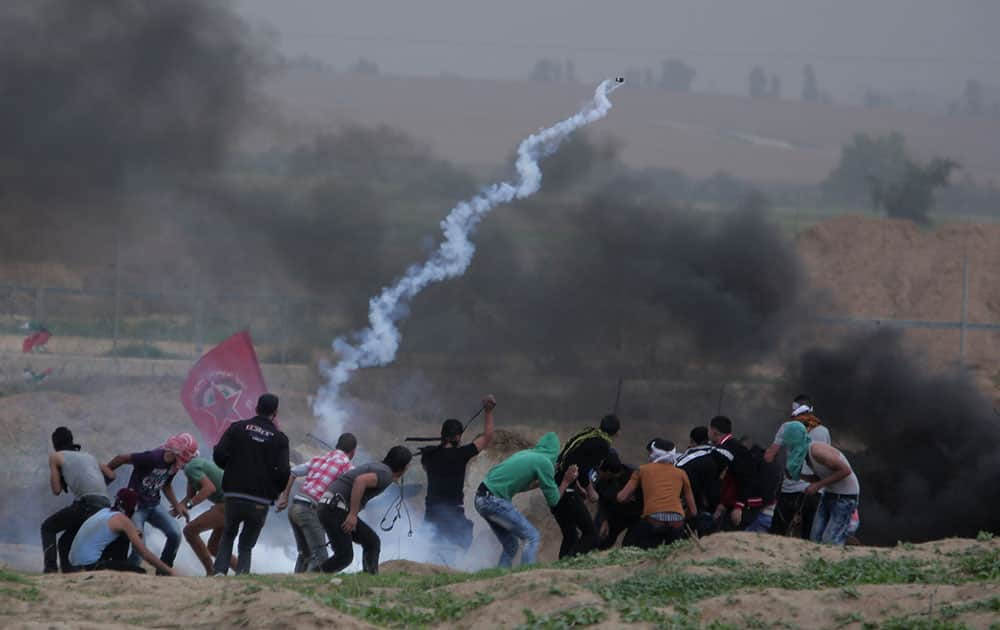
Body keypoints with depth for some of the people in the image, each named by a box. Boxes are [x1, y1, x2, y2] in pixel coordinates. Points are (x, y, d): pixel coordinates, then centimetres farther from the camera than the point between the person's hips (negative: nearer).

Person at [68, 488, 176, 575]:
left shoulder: (105, 511, 15)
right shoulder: (122, 520, -8)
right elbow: (144, 553, -7)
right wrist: (168, 570, -2)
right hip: (90, 564, -9)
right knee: (140, 573, -9)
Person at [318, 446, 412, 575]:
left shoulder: (377, 467, 20)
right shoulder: (386, 474, -12)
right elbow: (360, 481, -29)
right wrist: (353, 514, -26)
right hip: (334, 510, -10)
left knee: (372, 542, 7)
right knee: (344, 556, -6)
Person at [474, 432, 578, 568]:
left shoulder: (527, 454, 17)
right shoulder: (545, 463, -7)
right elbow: (553, 500, 0)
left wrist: (539, 483, 30)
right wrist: (566, 482, 13)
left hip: (481, 499, 9)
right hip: (494, 500, -9)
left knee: (511, 546, 17)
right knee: (532, 537, -6)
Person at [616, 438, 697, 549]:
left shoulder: (643, 470, 17)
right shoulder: (681, 473, 21)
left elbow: (621, 498, 11)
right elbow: (693, 512, 20)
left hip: (652, 521, -3)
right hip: (676, 523, 3)